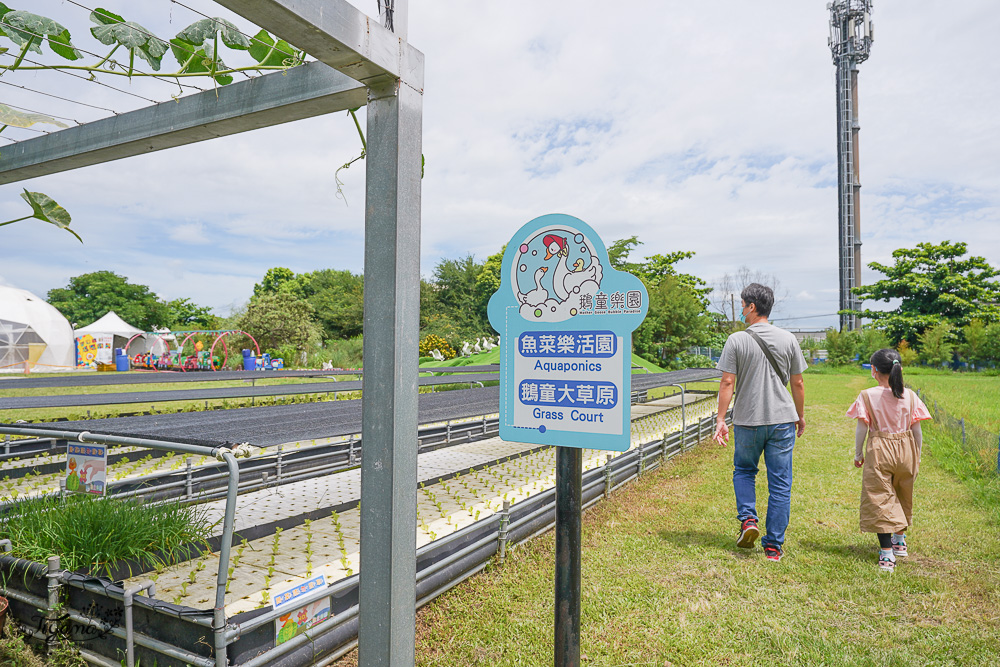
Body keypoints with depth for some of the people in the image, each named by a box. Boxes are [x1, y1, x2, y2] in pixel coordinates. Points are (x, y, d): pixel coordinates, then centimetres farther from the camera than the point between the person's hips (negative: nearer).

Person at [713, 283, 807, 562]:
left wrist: (720, 419, -5)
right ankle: (774, 546, 12)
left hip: (748, 421, -2)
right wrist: (801, 416, 19)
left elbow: (727, 383, -9)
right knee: (780, 484, 8)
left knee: (743, 471, 22)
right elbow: (798, 383, 6)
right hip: (783, 420, 2)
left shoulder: (736, 340, -7)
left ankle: (748, 519, 5)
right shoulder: (788, 339, 2)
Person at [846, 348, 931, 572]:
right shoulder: (909, 396, -3)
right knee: (903, 496, 23)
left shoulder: (868, 396, -11)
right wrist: (916, 454, 15)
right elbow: (916, 430, 2)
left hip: (879, 452, -4)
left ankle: (887, 553, -1)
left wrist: (858, 453, 2)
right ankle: (900, 540, 41)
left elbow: (862, 429, -10)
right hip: (905, 450, 4)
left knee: (879, 499, 2)